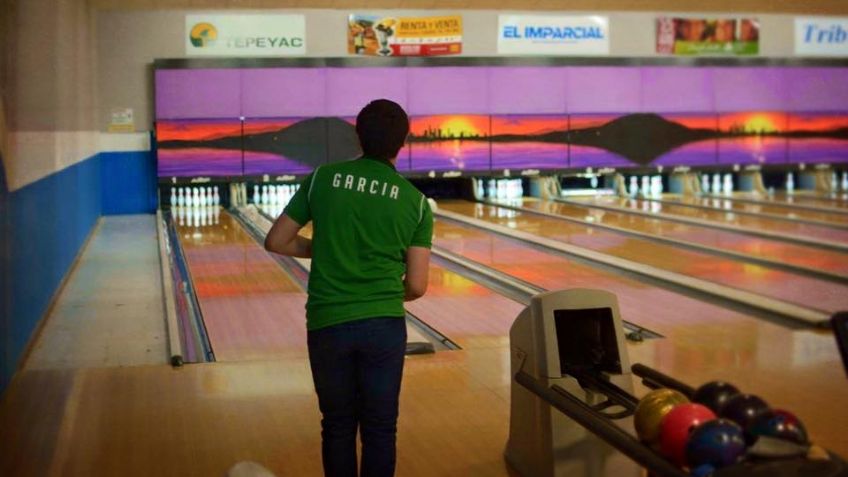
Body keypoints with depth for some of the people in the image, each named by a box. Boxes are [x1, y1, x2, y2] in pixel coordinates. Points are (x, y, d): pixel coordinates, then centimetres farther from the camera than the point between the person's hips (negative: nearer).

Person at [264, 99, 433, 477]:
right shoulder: (415, 202, -1)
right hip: (384, 325, -1)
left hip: (328, 324, 1)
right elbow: (416, 286, -2)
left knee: (338, 424, 15)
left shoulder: (322, 179, 0)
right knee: (380, 427, 11)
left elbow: (276, 242, 4)